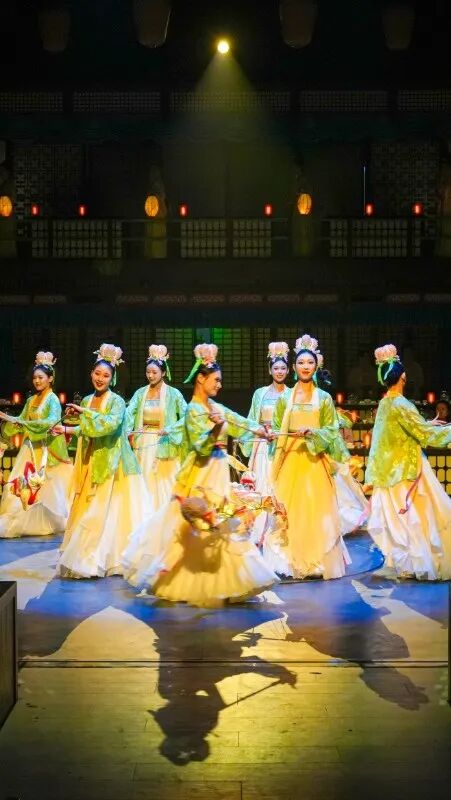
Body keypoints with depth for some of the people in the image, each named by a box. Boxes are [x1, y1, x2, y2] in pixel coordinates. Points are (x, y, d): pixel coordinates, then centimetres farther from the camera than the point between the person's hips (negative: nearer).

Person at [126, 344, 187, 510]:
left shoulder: (173, 394, -3)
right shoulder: (140, 393, 6)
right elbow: (129, 412, -8)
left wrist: (169, 429, -20)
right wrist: (128, 431, -25)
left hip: (164, 445, -3)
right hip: (143, 444, 3)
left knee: (163, 485, -1)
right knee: (144, 483, 5)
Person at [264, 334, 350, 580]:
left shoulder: (324, 398, 5)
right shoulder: (285, 398, 8)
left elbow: (331, 431, 0)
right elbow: (277, 430, 8)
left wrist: (311, 433, -16)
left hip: (314, 460, -1)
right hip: (289, 459, 1)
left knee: (315, 509, -3)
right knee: (287, 509, -2)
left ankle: (316, 563, 5)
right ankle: (289, 561, 6)